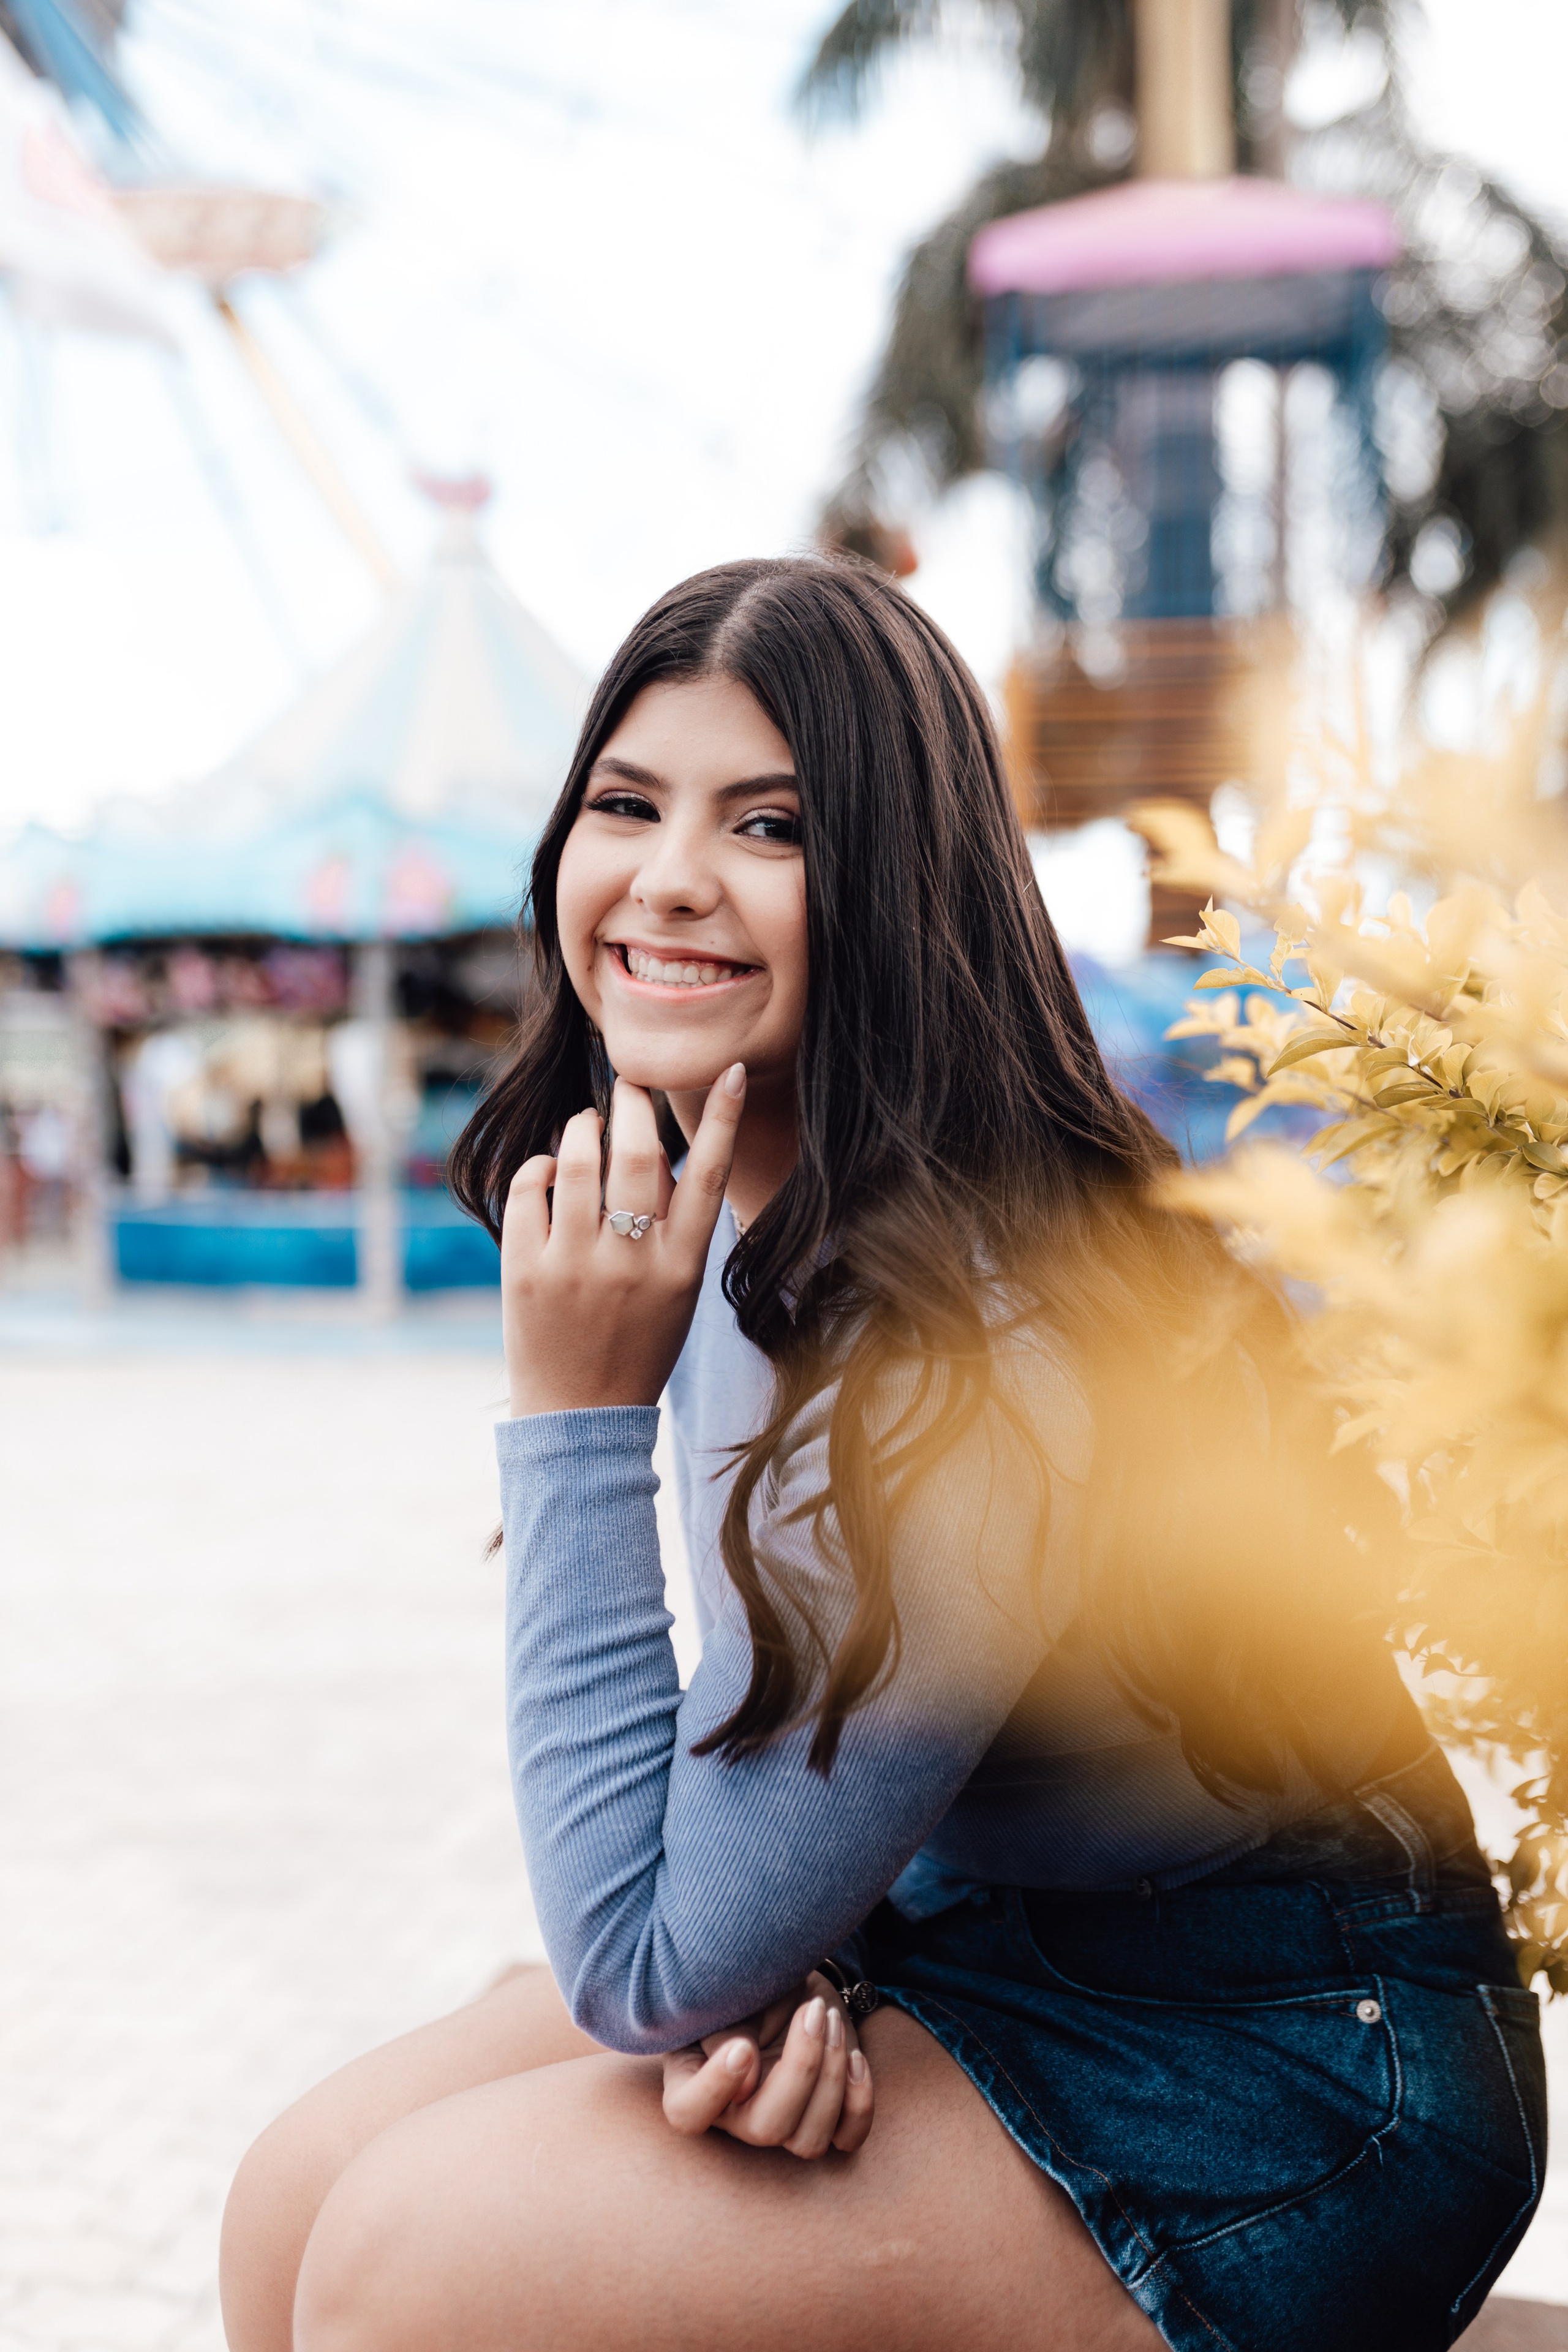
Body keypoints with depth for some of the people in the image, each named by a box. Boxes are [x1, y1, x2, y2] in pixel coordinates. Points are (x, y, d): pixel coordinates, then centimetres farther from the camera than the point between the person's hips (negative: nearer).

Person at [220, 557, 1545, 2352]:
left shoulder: (975, 1343, -29)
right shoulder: (729, 1214, -1)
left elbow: (648, 1976, -24)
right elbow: (765, 1760, 9)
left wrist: (573, 1412, -26)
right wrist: (769, 1972, -13)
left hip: (1265, 2102, -8)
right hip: (977, 1952, 8)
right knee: (298, 2202, -3)